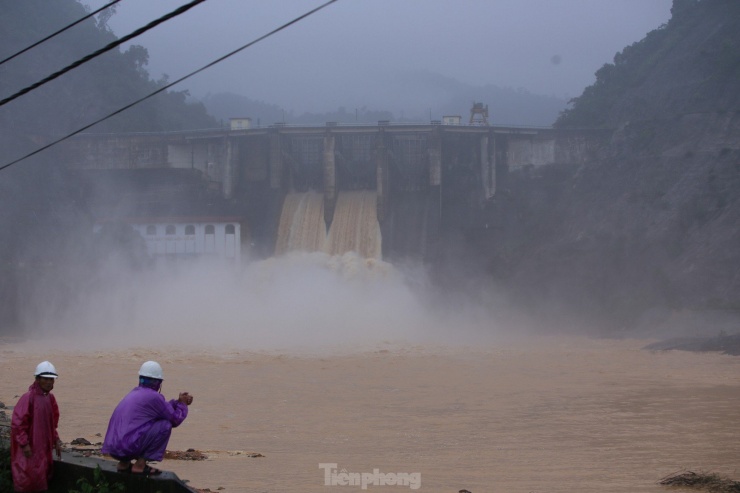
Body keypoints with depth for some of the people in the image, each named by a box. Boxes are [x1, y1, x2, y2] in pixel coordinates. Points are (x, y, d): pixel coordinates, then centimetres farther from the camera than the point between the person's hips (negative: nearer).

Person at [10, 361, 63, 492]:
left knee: (42, 479, 14)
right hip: (30, 448, -8)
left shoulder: (50, 398, 8)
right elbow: (17, 423, -18)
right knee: (28, 481, -5)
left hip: (44, 447, 8)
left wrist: (56, 441, 16)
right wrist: (24, 444, -21)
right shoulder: (28, 398, -16)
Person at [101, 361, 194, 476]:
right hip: (128, 447, -9)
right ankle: (140, 465, -5)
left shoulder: (134, 393, 19)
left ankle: (124, 463, 16)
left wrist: (178, 402, 32)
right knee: (165, 425, -3)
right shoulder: (153, 397, -7)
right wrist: (182, 404, 20)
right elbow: (175, 419, 3)